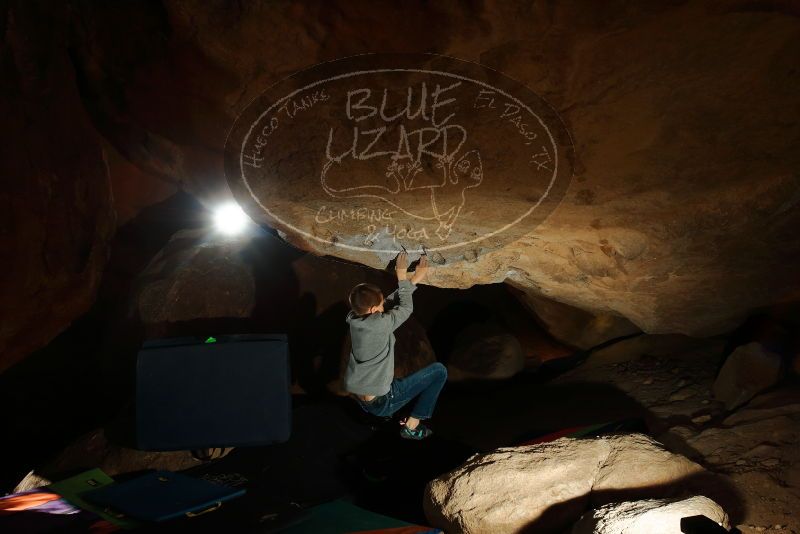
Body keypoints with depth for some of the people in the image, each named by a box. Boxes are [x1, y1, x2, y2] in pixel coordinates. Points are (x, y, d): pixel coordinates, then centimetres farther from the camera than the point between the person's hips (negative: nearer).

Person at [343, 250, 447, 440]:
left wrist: (411, 281, 8)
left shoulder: (354, 318, -2)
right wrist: (402, 277, 4)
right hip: (379, 403, -7)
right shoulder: (380, 324, -22)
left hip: (356, 399, 8)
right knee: (439, 370, 0)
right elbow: (406, 307, -4)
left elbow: (391, 302, 8)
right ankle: (412, 426, 6)